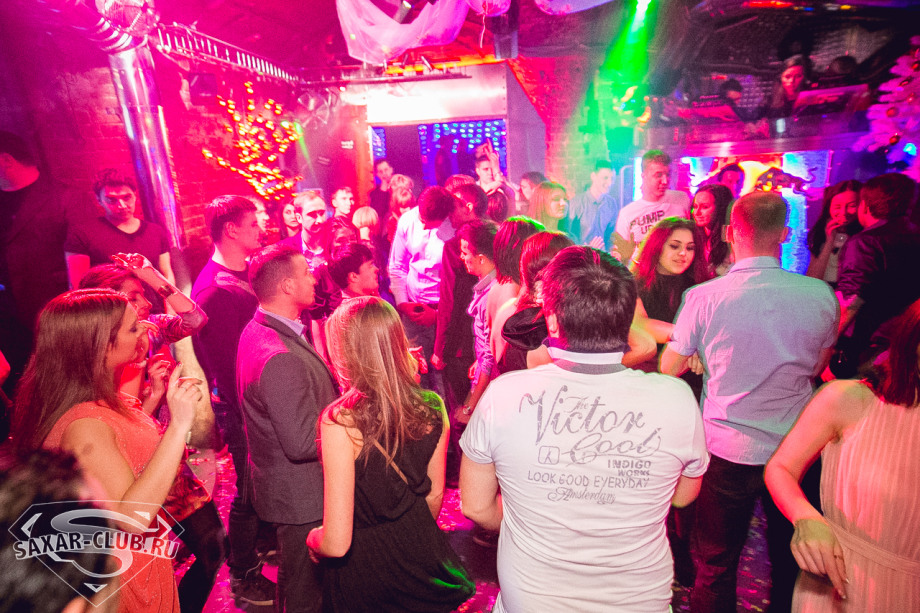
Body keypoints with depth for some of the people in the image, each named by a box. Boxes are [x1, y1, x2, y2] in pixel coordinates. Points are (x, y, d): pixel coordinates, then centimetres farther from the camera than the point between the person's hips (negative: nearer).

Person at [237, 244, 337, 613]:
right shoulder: (279, 358, -33)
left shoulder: (258, 331, 2)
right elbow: (302, 443, -31)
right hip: (302, 498, -10)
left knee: (296, 582, 32)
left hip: (282, 485, 10)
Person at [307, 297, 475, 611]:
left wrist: (312, 538, -2)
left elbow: (336, 543, -24)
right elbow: (434, 494, 3)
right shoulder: (433, 407, -13)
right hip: (423, 556, 4)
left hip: (363, 576, -4)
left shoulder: (341, 421, -29)